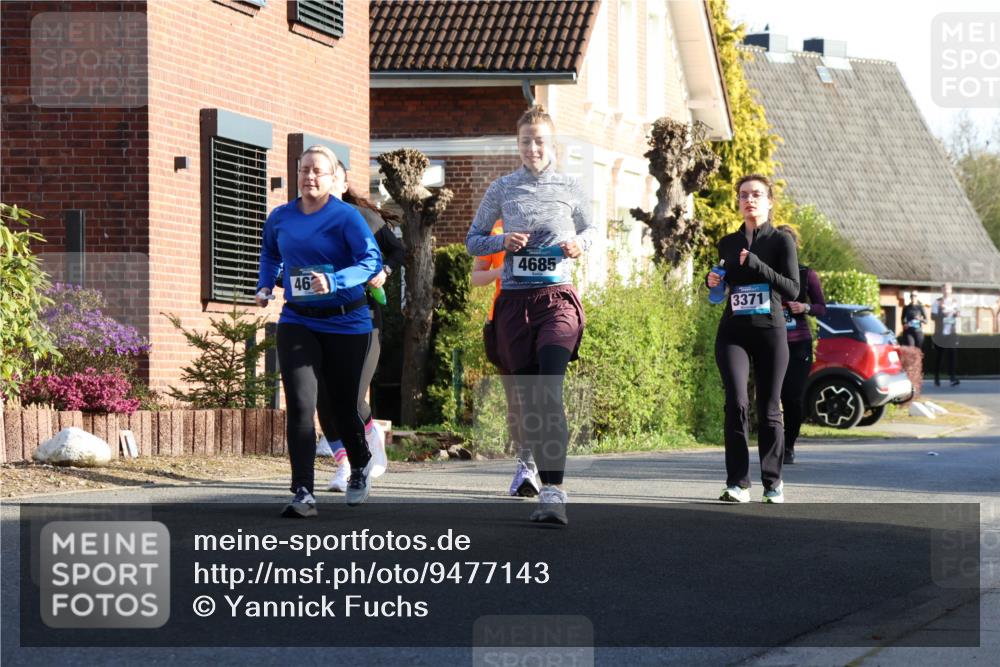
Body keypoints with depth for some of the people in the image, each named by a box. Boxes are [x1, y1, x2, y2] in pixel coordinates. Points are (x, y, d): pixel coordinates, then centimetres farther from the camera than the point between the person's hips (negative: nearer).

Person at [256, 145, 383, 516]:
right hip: (297, 322, 3)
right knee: (300, 406, -12)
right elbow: (269, 252, 26)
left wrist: (334, 282, -33)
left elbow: (372, 260, -20)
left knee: (347, 406, 9)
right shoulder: (280, 218, 5)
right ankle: (303, 494, -13)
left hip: (346, 324, -3)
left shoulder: (346, 217, -10)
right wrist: (265, 285, 10)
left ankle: (360, 467, 42)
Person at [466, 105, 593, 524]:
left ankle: (552, 491, -25)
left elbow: (590, 227, 21)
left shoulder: (570, 189, 6)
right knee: (526, 396, 5)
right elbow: (473, 240, 15)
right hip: (514, 299, 2)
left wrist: (580, 244, -2)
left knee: (549, 393, -18)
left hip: (557, 297, -2)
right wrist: (502, 242, -6)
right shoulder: (502, 189, 7)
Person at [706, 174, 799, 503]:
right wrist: (712, 281, 3)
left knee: (769, 409, 2)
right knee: (736, 403, -14)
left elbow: (792, 290, -8)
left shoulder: (781, 241, 1)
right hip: (733, 331, 2)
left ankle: (773, 482, 15)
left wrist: (756, 264, -17)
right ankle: (738, 482, -14)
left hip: (770, 331, -2)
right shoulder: (727, 244, 12)